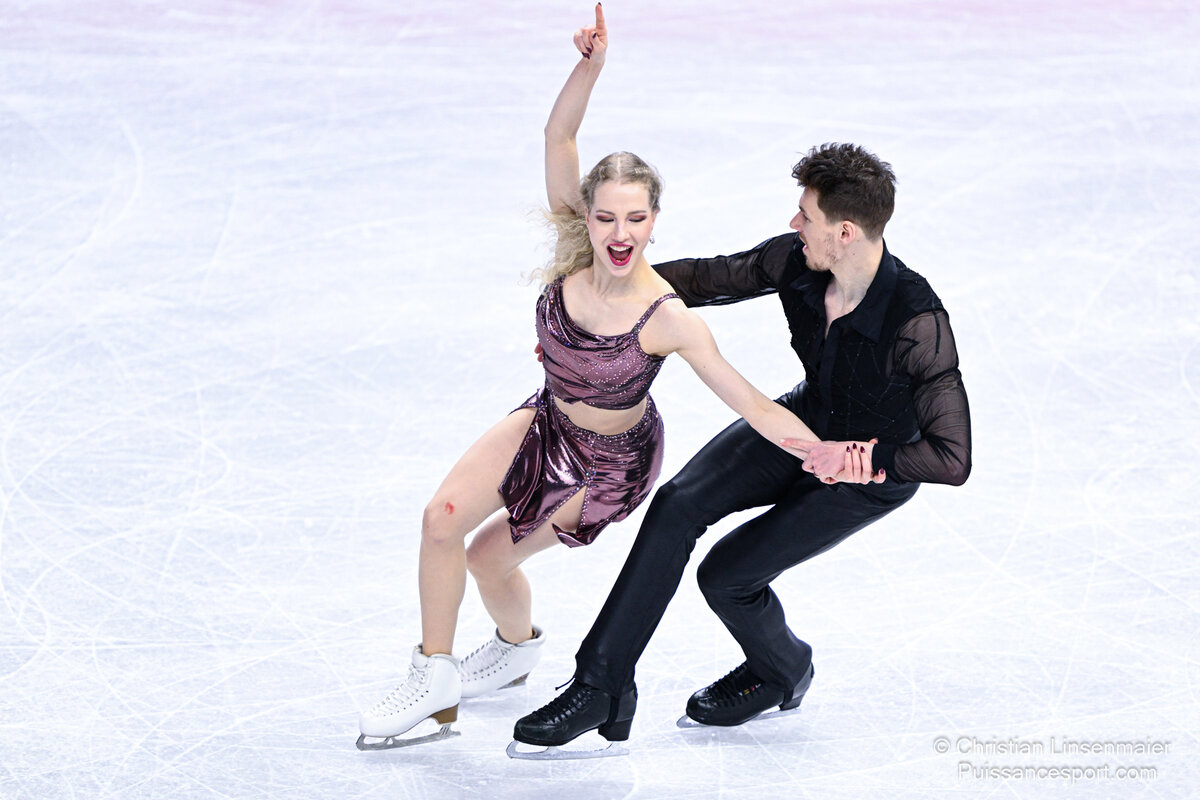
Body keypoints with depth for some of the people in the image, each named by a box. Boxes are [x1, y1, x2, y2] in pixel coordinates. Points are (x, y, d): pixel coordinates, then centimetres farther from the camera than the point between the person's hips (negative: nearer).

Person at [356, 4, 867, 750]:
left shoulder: (669, 319, -34)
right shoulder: (575, 249, -23)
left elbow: (748, 401, -34)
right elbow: (559, 138, -30)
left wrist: (821, 450, -48)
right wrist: (591, 67, -47)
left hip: (611, 464, -4)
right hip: (548, 422, 4)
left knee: (490, 555, 0)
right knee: (442, 518, -5)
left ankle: (520, 645, 33)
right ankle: (435, 675, 19)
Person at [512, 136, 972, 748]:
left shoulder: (918, 325, -38)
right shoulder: (793, 262, -21)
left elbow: (953, 458, -36)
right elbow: (710, 278, -3)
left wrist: (863, 460, -33)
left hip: (875, 469, -6)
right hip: (804, 421, 6)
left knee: (727, 575, -10)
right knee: (678, 505, -13)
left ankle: (779, 673, 25)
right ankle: (601, 688, -3)